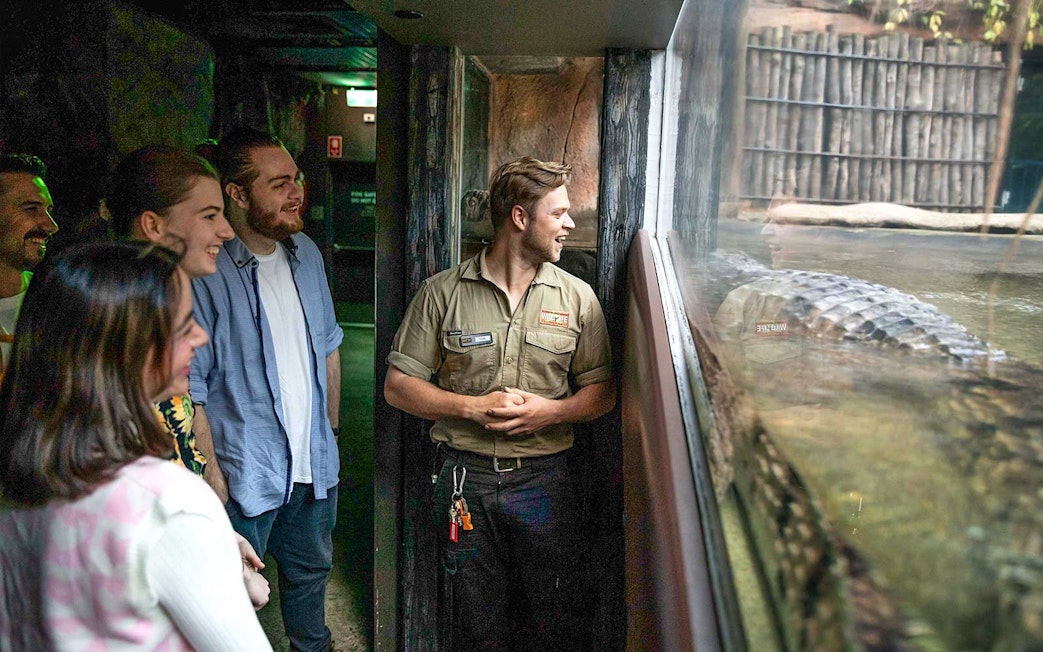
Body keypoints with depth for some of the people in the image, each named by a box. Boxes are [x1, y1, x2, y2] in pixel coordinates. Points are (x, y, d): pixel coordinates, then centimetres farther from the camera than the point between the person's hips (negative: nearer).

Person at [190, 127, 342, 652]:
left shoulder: (305, 254, 4)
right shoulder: (205, 270, -19)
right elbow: (188, 386, -18)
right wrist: (211, 477, -17)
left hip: (314, 465, 7)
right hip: (244, 474, -6)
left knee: (311, 569, 25)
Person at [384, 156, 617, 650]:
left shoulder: (577, 298, 3)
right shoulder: (442, 293, -1)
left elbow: (602, 391, 6)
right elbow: (398, 386, 0)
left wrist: (549, 411, -13)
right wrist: (473, 407, -13)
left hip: (544, 480, 1)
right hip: (466, 478, -1)